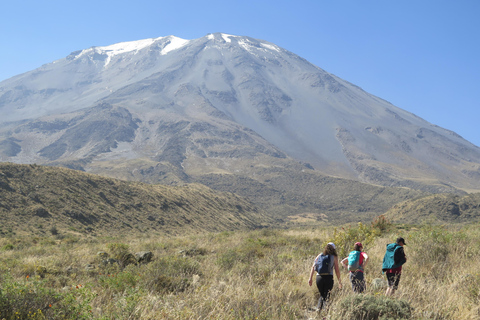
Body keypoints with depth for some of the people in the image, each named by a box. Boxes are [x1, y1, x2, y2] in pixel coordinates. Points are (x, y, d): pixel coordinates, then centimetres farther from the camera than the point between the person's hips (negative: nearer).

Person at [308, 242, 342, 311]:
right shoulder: (334, 257, 4)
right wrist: (339, 281, 5)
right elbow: (337, 270, -1)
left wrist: (310, 278, 2)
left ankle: (318, 308, 1)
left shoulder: (319, 256, 12)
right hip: (328, 277, -3)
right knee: (326, 296, 3)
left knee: (322, 295, 20)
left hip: (319, 277, 3)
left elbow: (313, 267, 4)